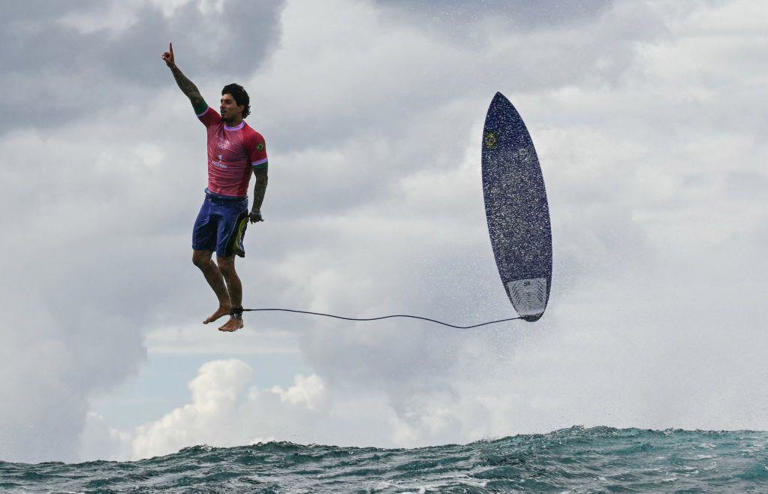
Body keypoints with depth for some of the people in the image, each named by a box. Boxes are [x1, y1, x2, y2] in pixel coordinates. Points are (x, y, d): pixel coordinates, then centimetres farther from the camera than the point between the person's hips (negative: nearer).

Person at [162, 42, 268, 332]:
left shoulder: (252, 139, -14)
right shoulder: (214, 124, 4)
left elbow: (261, 176, -11)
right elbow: (193, 94, 0)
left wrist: (256, 210, -12)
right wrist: (173, 68, -10)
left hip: (233, 207, -7)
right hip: (211, 201, 7)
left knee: (225, 265, -5)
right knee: (200, 258, 12)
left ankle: (236, 317, 9)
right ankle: (224, 305, 28)